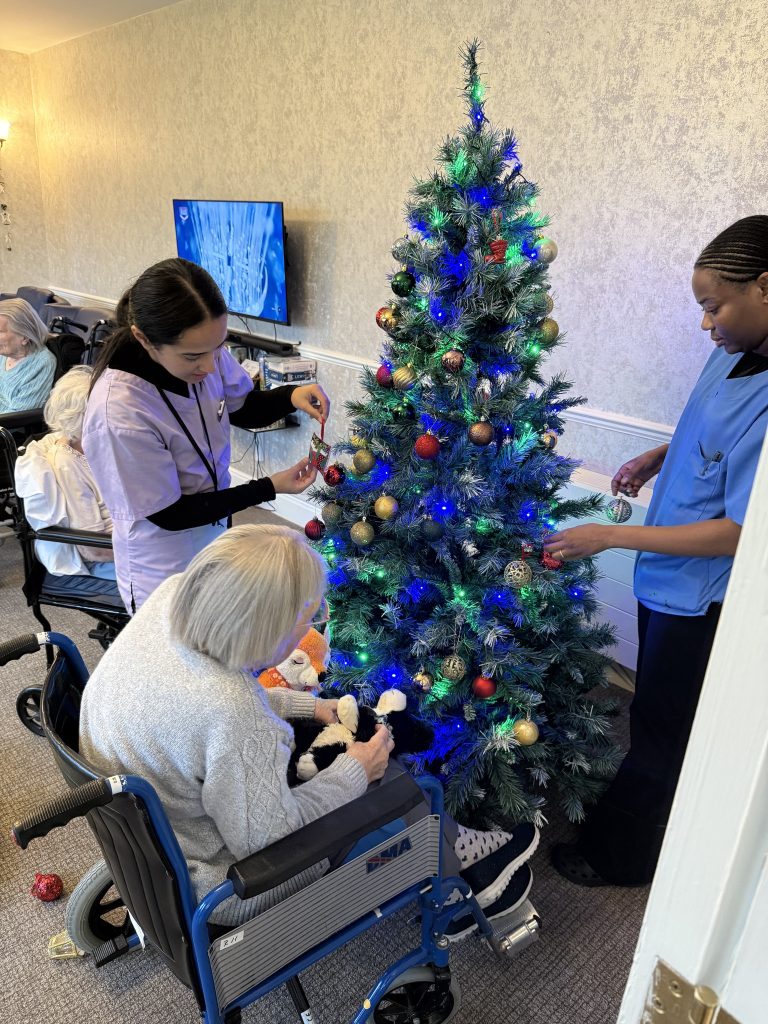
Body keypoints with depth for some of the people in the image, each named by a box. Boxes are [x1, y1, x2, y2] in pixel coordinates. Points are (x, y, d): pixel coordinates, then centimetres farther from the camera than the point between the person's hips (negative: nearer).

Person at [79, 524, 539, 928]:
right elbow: (269, 838, -26)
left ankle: (453, 846, 28)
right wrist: (356, 772, -14)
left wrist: (307, 705, 2)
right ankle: (462, 866, 31)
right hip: (207, 887, -7)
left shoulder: (170, 598, -17)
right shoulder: (232, 717, -41)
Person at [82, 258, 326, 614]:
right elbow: (170, 514, -22)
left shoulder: (202, 351, -17)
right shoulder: (119, 413, -33)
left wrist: (290, 397, -18)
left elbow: (245, 410, 3)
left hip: (215, 530, 6)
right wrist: (270, 487, -23)